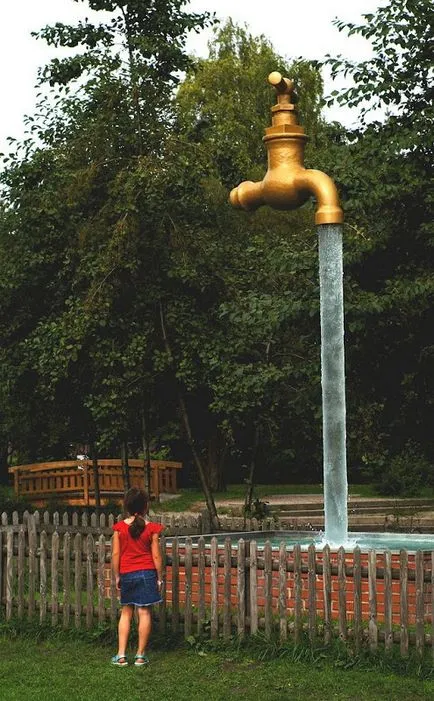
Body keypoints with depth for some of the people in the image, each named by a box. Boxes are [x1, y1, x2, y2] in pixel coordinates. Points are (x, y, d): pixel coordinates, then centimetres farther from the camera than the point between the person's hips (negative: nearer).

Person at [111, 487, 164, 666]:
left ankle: (121, 655, 7)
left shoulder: (119, 528, -4)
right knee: (144, 613, 3)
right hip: (147, 573, -1)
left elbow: (115, 554, -2)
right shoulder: (152, 528, -6)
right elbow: (156, 555, -5)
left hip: (126, 574, 2)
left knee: (126, 612, 11)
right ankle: (140, 655, 6)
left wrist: (117, 576, 7)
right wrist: (159, 577, 5)